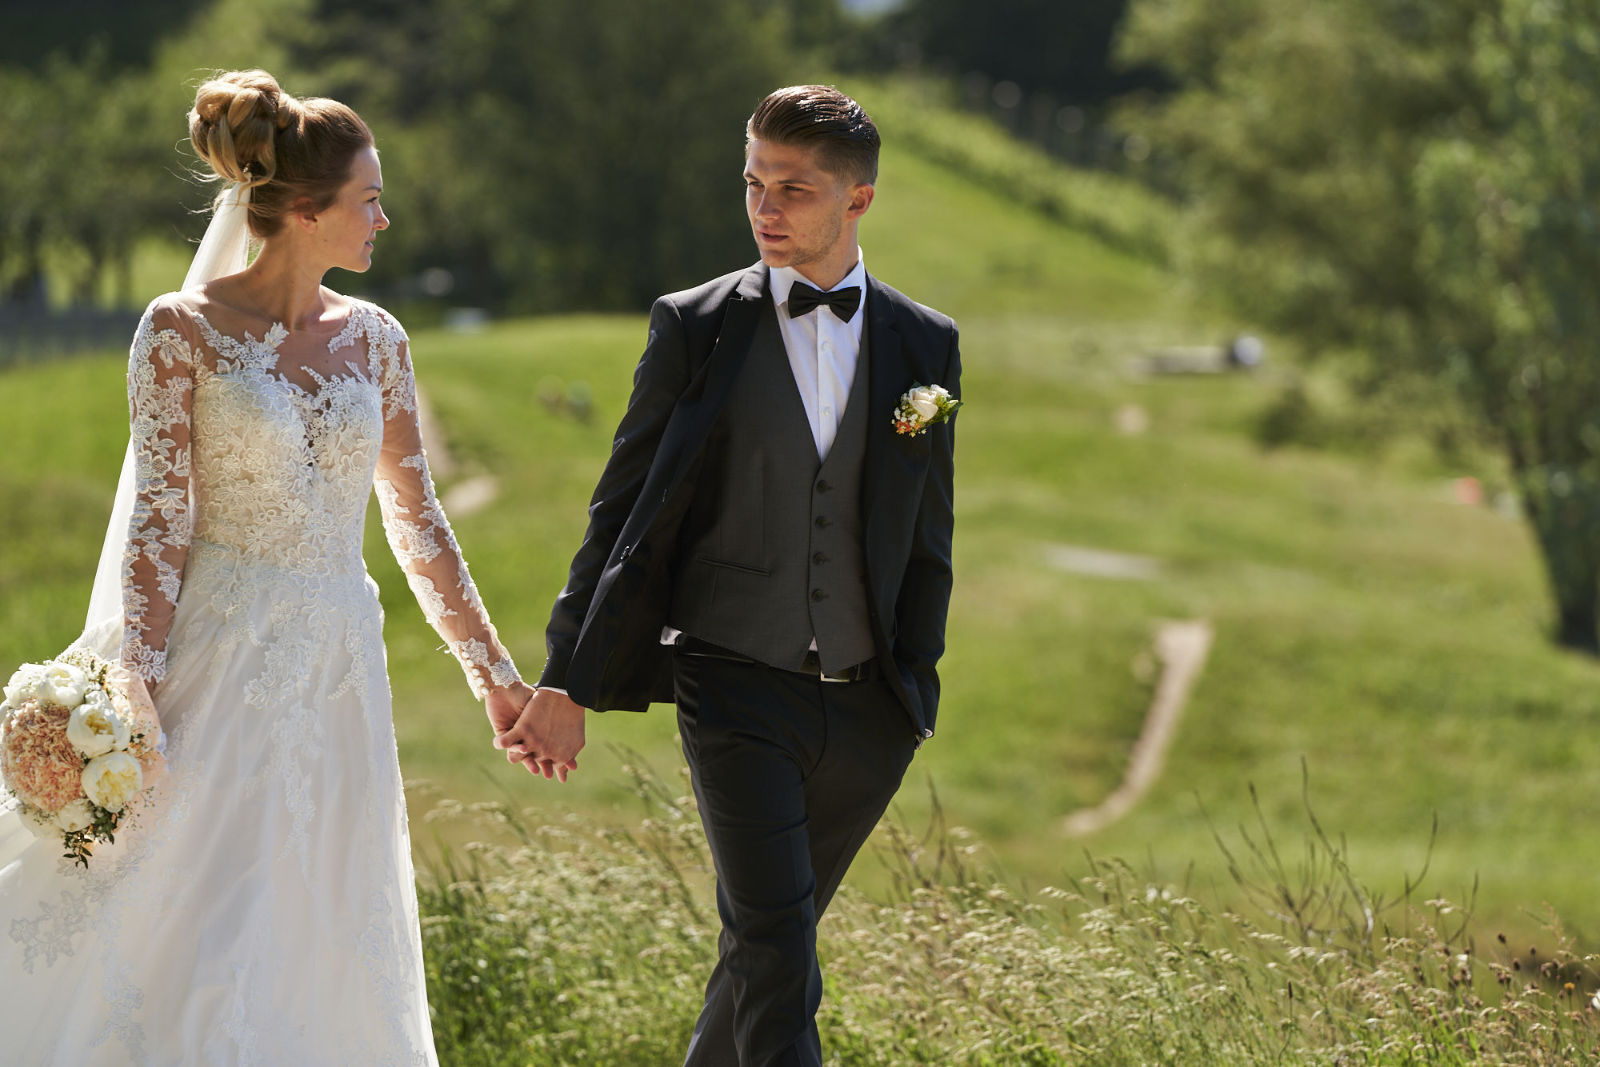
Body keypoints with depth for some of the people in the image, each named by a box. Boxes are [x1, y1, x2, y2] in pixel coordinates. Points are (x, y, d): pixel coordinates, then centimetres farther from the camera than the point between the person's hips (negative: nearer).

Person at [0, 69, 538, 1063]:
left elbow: (417, 519, 14)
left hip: (340, 674, 5)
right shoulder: (185, 330, -7)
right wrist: (133, 698, -16)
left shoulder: (374, 339, 8)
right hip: (221, 663, -5)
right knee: (206, 951, -10)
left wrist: (494, 669, 15)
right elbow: (159, 525, -9)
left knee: (324, 954, 7)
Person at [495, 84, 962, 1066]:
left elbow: (928, 536, 13)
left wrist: (915, 691, 11)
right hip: (738, 689, -3)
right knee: (776, 956, -14)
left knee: (768, 942, 12)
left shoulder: (925, 346, 6)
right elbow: (623, 514, 1)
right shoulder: (695, 329, -1)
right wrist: (567, 687, -2)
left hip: (865, 706, 3)